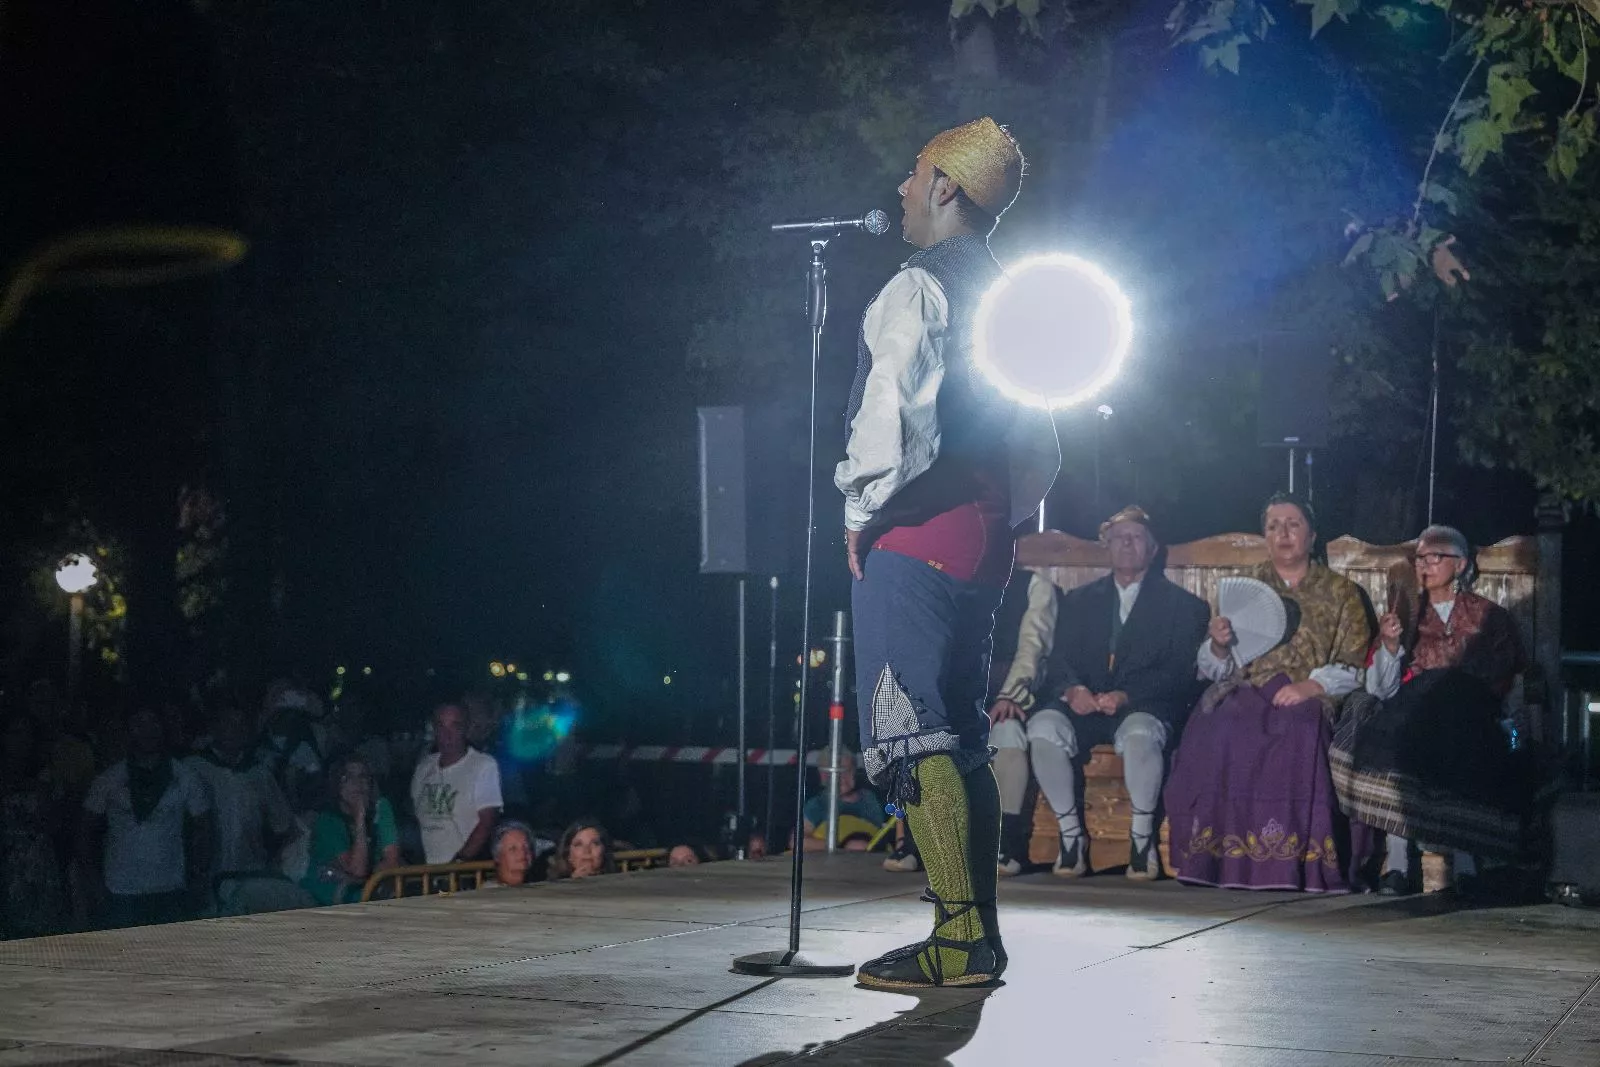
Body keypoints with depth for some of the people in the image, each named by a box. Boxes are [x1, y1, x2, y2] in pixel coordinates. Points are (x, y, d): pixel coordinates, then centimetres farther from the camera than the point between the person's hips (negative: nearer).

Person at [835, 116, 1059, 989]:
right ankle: (978, 932, 15)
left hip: (916, 532, -9)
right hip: (985, 539, 9)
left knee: (917, 738, -9)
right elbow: (1042, 448, 21)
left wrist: (863, 509, -10)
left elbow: (895, 413, -21)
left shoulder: (918, 289, -10)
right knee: (959, 738, 13)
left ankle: (958, 942, -12)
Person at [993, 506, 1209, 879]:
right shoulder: (1078, 601, 22)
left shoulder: (1180, 604, 12)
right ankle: (1071, 834, -20)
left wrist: (1126, 696, -19)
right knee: (1043, 726, -31)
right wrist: (1071, 690, -15)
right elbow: (1059, 663, 11)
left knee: (1140, 734, -39)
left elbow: (1178, 673, -1)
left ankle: (1142, 838, -22)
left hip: (1145, 707, -3)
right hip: (1083, 705, 3)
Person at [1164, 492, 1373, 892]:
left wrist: (1312, 685, -15)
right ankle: (1217, 856, -32)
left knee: (1296, 730, -39)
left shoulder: (1340, 592, 15)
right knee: (1215, 732, -34)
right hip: (1246, 694, 2)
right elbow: (1213, 668, 17)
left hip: (1308, 701, -2)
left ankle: (1284, 861, -37)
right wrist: (1219, 645, -7)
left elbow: (1353, 667, 5)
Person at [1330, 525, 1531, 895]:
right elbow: (1382, 690, 9)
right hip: (1411, 716, 1)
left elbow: (1507, 677, 8)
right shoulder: (1407, 615, 19)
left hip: (1469, 721, -1)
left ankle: (1465, 866, -32)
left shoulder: (1489, 616, 15)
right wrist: (1389, 645, -9)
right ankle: (1398, 864, -34)